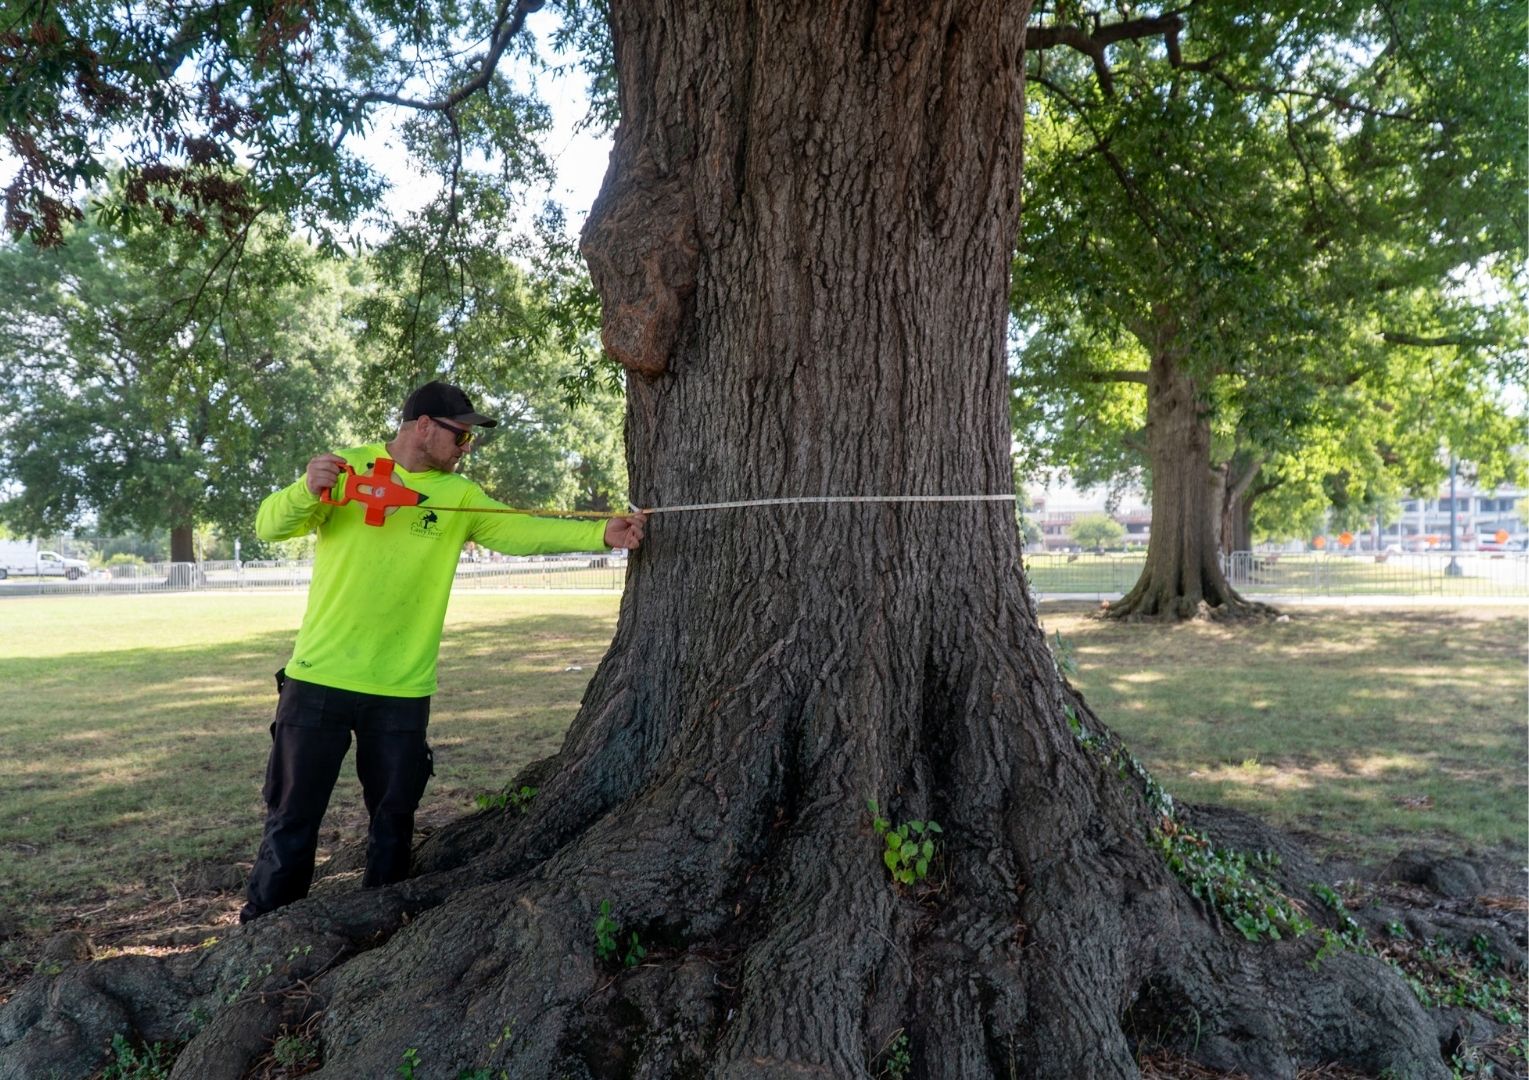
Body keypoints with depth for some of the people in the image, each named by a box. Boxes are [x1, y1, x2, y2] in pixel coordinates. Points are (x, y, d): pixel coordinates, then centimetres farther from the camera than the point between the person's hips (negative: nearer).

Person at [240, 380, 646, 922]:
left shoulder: (459, 495, 4)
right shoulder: (348, 468, -2)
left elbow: (524, 531, -6)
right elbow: (269, 525, -5)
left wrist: (599, 534, -20)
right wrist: (306, 491, -27)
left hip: (402, 689, 3)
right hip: (319, 677, -2)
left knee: (394, 818, 12)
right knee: (293, 816, 6)